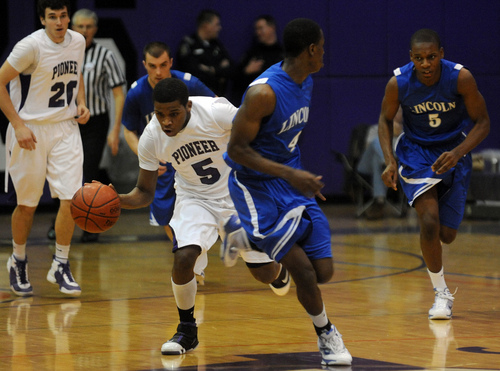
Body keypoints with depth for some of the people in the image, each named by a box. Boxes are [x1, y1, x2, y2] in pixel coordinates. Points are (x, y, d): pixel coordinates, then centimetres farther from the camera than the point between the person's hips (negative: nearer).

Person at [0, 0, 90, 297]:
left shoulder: (78, 41, 2)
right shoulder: (31, 46, -16)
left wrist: (81, 104, 5)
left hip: (66, 128, 4)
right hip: (30, 130, -4)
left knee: (72, 198, -7)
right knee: (28, 204, 5)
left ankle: (60, 265, 7)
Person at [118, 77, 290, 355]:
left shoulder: (216, 112, -30)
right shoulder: (151, 139, -20)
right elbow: (145, 193, -8)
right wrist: (117, 200, -28)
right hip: (195, 199, 1)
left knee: (265, 274, 3)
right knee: (183, 257, -26)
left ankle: (278, 269, 45)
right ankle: (187, 330, -2)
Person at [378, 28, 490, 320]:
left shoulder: (461, 78, -23)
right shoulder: (398, 83, -20)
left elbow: (482, 122, -13)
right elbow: (386, 120, -1)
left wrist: (457, 153, -28)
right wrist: (390, 160, -14)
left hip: (453, 152, 1)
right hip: (416, 152, -1)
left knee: (447, 235, 5)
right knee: (429, 222, -21)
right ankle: (441, 293, -3)